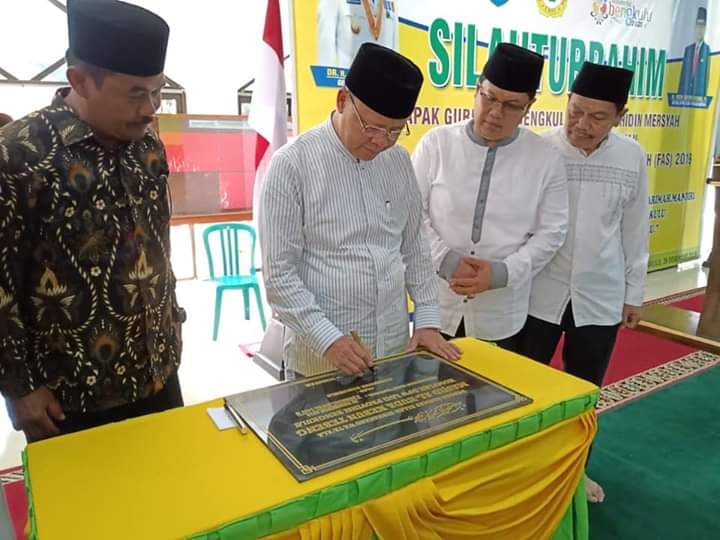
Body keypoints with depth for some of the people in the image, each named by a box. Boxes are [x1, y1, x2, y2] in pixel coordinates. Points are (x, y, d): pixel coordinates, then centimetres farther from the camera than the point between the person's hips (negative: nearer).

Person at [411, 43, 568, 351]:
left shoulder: (546, 158, -2)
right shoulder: (436, 143, -3)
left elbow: (551, 232, -2)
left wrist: (503, 272, -15)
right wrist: (444, 259, -17)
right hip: (436, 304, 0)